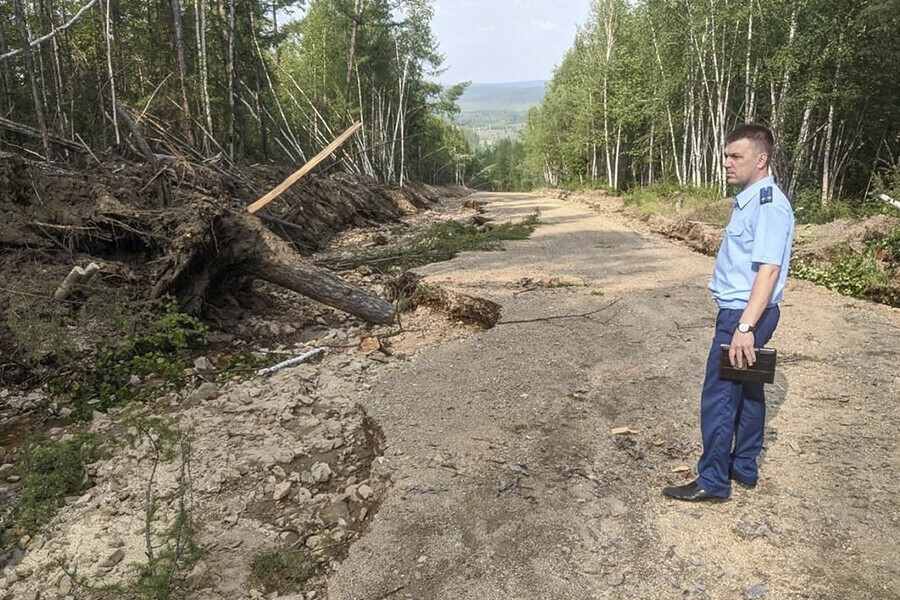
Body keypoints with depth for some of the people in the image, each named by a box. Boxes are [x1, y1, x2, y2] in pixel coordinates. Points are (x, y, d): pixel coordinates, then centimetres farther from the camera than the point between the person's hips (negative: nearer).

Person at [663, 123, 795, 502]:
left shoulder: (768, 205, -18)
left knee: (719, 397, -3)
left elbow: (769, 269, -25)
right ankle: (744, 467, 33)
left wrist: (745, 327, -29)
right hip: (741, 311, 10)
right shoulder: (749, 200, 12)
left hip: (745, 315, -10)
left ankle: (713, 481, 10)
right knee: (747, 391, 18)